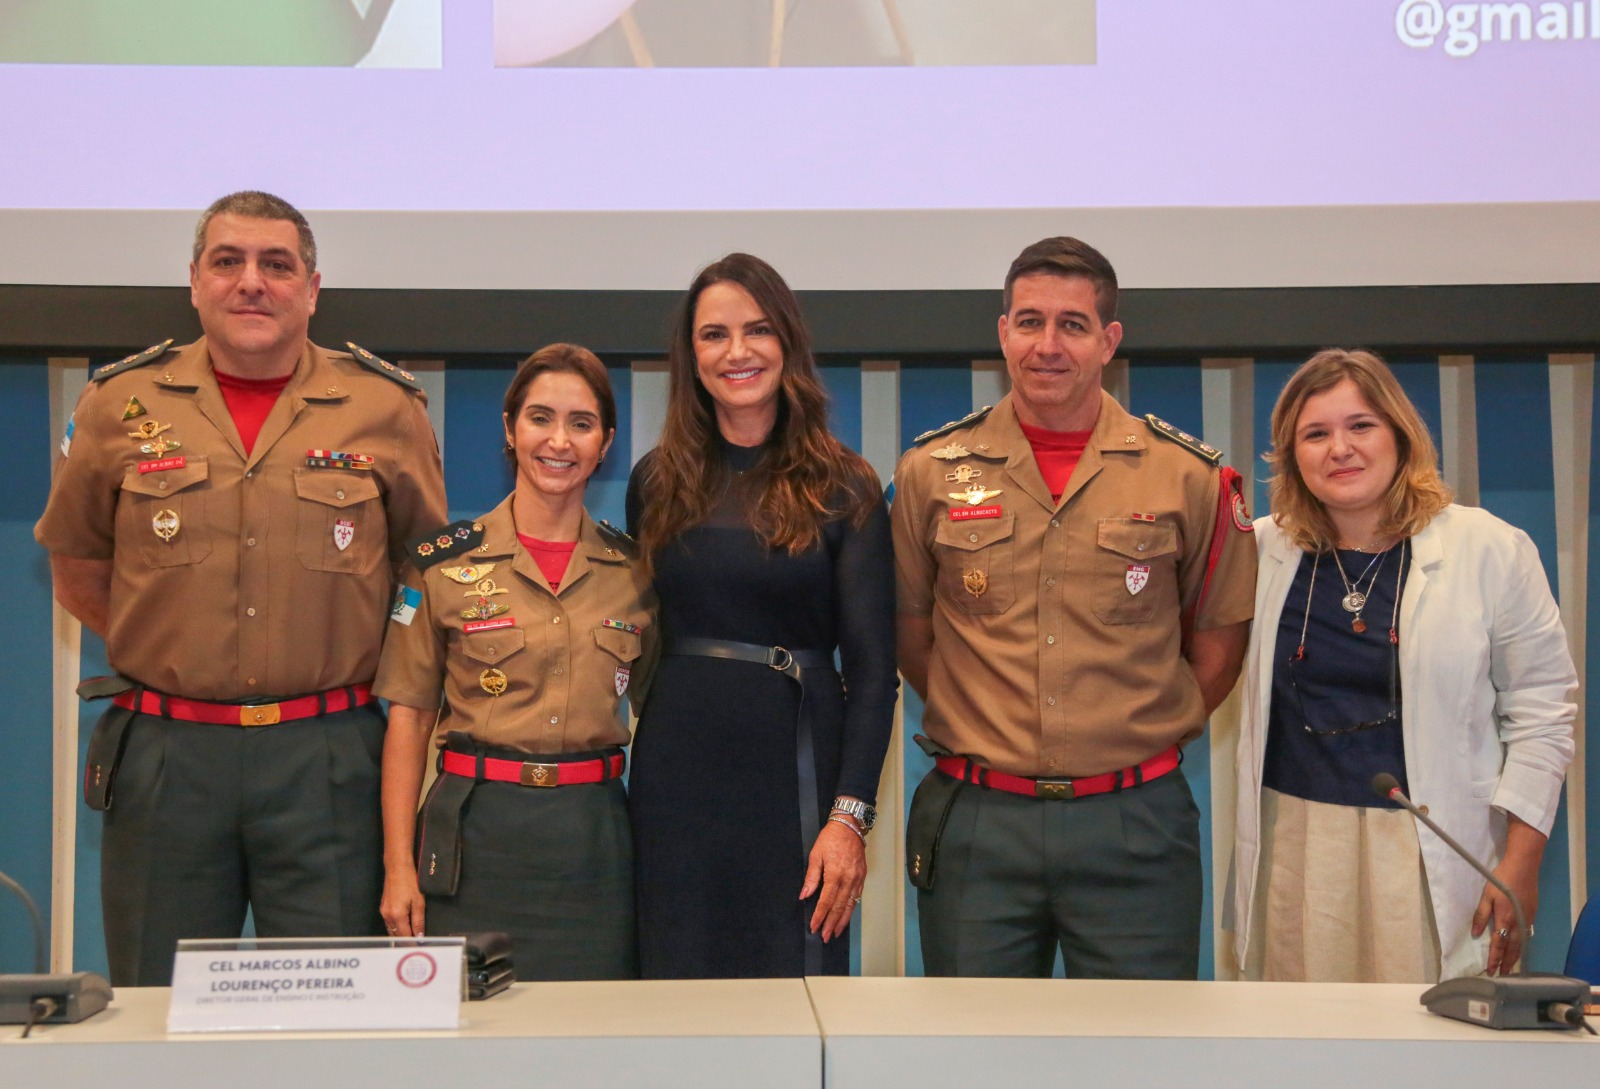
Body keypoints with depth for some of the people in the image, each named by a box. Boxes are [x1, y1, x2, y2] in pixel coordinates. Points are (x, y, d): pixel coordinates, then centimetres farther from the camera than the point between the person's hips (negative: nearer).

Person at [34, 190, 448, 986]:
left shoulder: (386, 407, 3)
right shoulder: (119, 404, 5)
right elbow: (76, 569, 15)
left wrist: (346, 657, 6)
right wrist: (175, 651, 8)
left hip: (326, 757, -1)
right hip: (163, 754, 1)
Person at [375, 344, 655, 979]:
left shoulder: (635, 570, 6)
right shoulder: (444, 563, 1)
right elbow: (408, 718, 2)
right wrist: (398, 867, -4)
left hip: (594, 838, 2)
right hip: (476, 834, -2)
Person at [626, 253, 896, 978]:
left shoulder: (843, 488, -2)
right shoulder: (657, 481, 7)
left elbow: (872, 669, -5)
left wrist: (850, 814, -13)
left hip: (796, 762, -2)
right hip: (677, 768, 3)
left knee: (796, 970, 3)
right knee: (679, 973, 9)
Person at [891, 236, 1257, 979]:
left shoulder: (1188, 476, 1)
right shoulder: (931, 472, 3)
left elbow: (1220, 640, 12)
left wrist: (1150, 735, 7)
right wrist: (986, 727, 8)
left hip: (1133, 825, 0)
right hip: (974, 820, 1)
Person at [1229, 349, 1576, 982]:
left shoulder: (1490, 550, -1)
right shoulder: (1264, 549, 6)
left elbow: (1540, 711, 1)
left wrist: (1521, 863, -4)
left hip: (1435, 856, -2)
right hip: (1294, 845, 3)